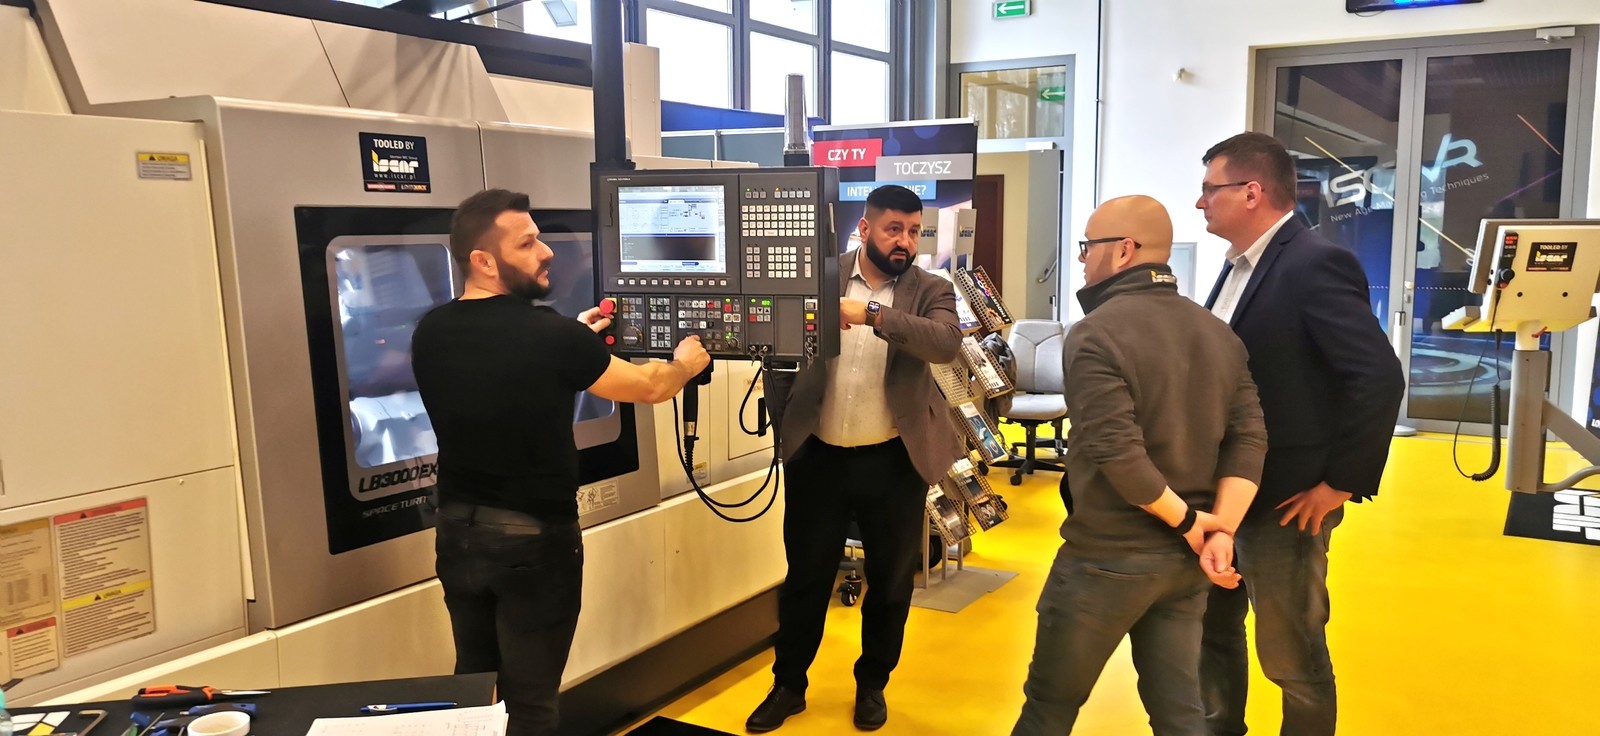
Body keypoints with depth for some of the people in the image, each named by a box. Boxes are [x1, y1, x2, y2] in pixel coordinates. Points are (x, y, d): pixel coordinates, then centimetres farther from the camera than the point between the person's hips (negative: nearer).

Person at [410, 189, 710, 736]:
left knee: (472, 685, 22)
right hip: (535, 539, -6)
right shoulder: (551, 334, -22)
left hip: (457, 532, 6)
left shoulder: (431, 333, -5)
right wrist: (686, 364, 13)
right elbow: (648, 387, -8)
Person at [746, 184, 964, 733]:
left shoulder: (931, 291, -2)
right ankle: (789, 685, 30)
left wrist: (872, 313, -32)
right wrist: (784, 420, -7)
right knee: (805, 577, 11)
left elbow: (946, 343, -22)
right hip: (819, 457, 0)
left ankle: (872, 685, 34)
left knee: (891, 580, 13)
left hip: (893, 461, 0)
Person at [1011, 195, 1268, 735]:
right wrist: (1221, 531, -8)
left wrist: (1187, 521, -12)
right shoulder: (1219, 334, 6)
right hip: (1186, 558, 6)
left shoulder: (1096, 334, -16)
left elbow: (1118, 453, -25)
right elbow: (1249, 439, -1)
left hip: (1107, 557, -6)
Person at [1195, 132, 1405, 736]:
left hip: (1284, 501, -9)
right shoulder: (1241, 265, 10)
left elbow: (1381, 379, -25)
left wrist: (1343, 483, -19)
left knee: (1292, 658, 7)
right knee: (1212, 629, 21)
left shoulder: (1316, 265, -18)